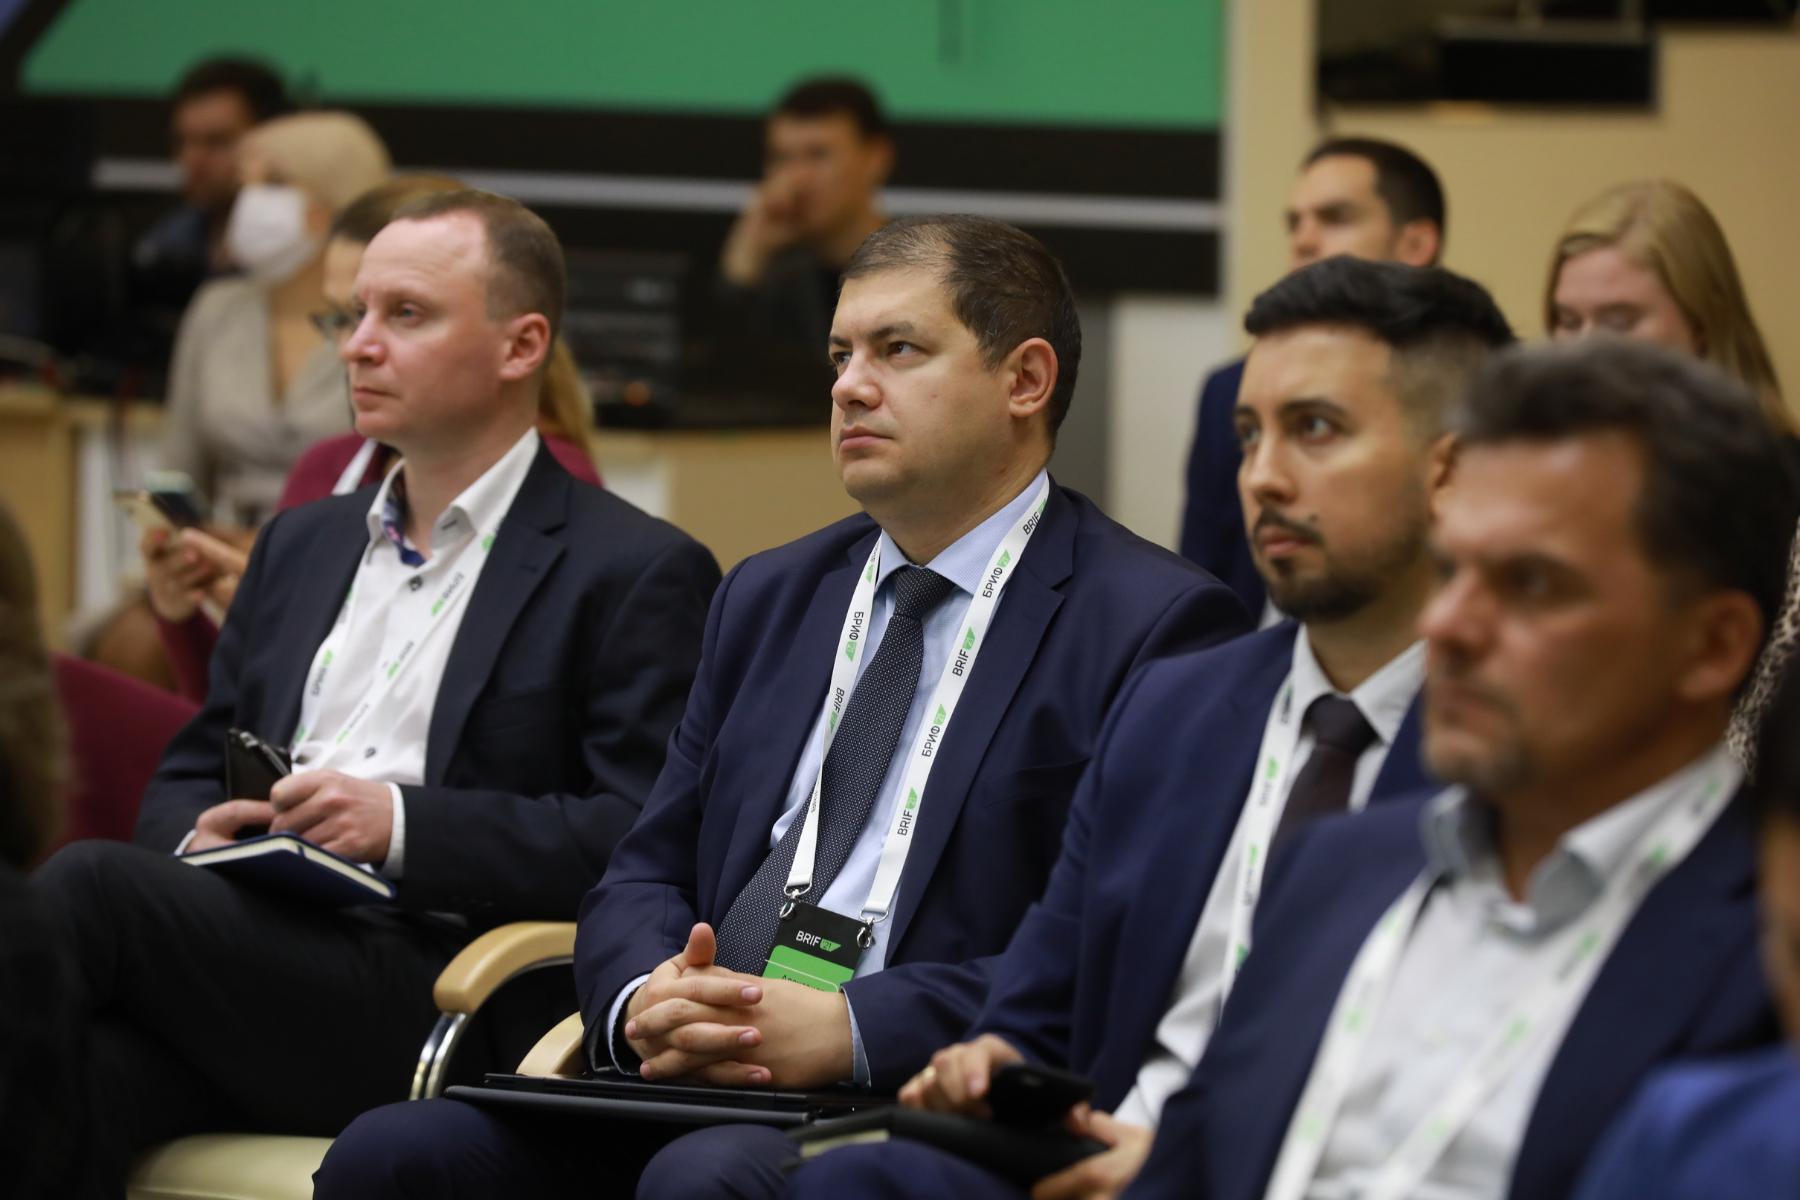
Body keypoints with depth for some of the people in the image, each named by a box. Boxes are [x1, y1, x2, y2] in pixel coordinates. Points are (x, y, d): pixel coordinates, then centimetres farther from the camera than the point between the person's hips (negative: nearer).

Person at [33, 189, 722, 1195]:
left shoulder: (641, 574, 4)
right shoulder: (302, 546, 27)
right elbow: (188, 776, 28)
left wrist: (405, 825, -15)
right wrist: (201, 836, 2)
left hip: (431, 1007, -5)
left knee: (92, 884, -28)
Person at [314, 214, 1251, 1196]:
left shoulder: (1155, 626, 1)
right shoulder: (768, 598, 24)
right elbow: (647, 871, 20)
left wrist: (853, 1030, -18)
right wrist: (647, 1002, -5)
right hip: (694, 1079, 6)